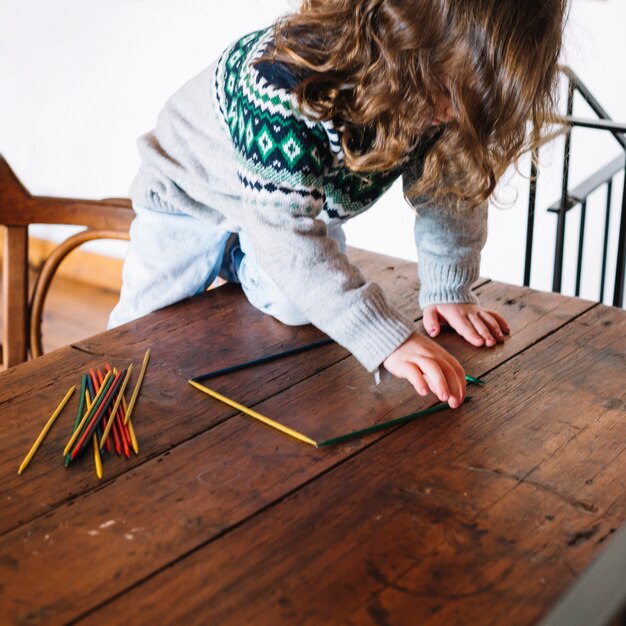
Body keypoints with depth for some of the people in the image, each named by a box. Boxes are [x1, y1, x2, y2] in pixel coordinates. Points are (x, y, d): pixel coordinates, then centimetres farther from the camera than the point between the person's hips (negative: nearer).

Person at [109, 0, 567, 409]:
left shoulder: (447, 98, -27)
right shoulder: (283, 90, -48)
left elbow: (450, 185, -11)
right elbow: (290, 235, -50)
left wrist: (450, 290, -18)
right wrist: (389, 338, -54)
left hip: (306, 200, 5)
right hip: (194, 191, -4)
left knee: (295, 308, -10)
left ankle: (237, 261, 21)